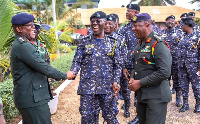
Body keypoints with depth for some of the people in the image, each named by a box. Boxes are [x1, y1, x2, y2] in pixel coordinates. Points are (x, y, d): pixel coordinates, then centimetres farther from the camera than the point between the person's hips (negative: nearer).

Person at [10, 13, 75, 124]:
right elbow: (44, 68, -19)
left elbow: (39, 67, 18)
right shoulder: (23, 46, -18)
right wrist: (65, 76, -6)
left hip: (26, 98, 11)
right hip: (33, 100, -11)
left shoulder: (20, 44, 16)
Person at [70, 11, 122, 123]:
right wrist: (72, 72, -15)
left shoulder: (113, 42, 6)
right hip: (87, 87, 1)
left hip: (108, 87, -1)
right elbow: (77, 61, 5)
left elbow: (118, 65, 5)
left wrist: (116, 82, -8)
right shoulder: (85, 41, 8)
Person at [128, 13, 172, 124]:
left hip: (156, 97, -8)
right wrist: (132, 78, 1)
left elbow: (164, 72, -25)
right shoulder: (139, 45, 12)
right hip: (141, 94, 9)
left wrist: (140, 83, -20)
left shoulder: (158, 45, -17)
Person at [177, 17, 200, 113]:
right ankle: (185, 103, 20)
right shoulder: (183, 36, 11)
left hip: (192, 65, -6)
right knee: (183, 84, 9)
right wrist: (179, 63, 13)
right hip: (182, 65, 6)